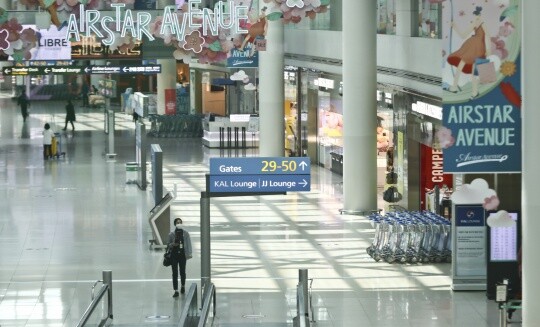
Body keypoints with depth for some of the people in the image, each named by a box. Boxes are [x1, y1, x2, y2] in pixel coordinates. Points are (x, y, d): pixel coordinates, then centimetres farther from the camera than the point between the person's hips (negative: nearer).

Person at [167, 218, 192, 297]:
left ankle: (183, 286, 38)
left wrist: (189, 253, -5)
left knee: (182, 272, 12)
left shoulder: (185, 233, 0)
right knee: (175, 273, -3)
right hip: (174, 254, 0)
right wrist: (172, 244, -14)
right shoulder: (172, 234, 0)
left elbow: (188, 243, 2)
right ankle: (176, 291, -1)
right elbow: (168, 244, 8)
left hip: (182, 254, 0)